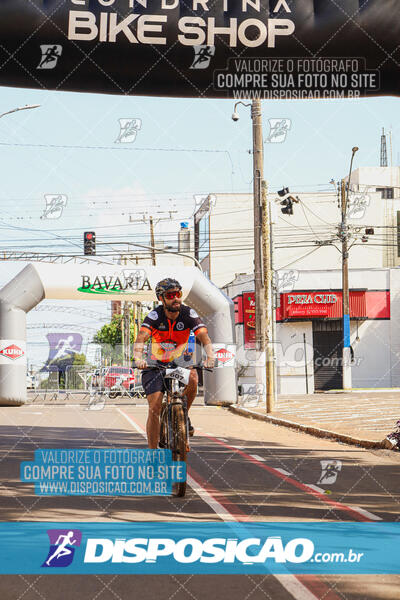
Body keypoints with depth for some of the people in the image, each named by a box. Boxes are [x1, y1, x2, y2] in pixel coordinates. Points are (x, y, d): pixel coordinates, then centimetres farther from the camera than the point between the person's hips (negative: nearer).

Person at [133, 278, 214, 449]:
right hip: (156, 365, -1)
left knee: (192, 378, -32)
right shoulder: (155, 316, -17)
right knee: (154, 409, -14)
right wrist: (138, 358, -51)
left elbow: (204, 337, -24)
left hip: (179, 364, 1)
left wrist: (210, 357, -44)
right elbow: (141, 338, -30)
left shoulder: (189, 314, -13)